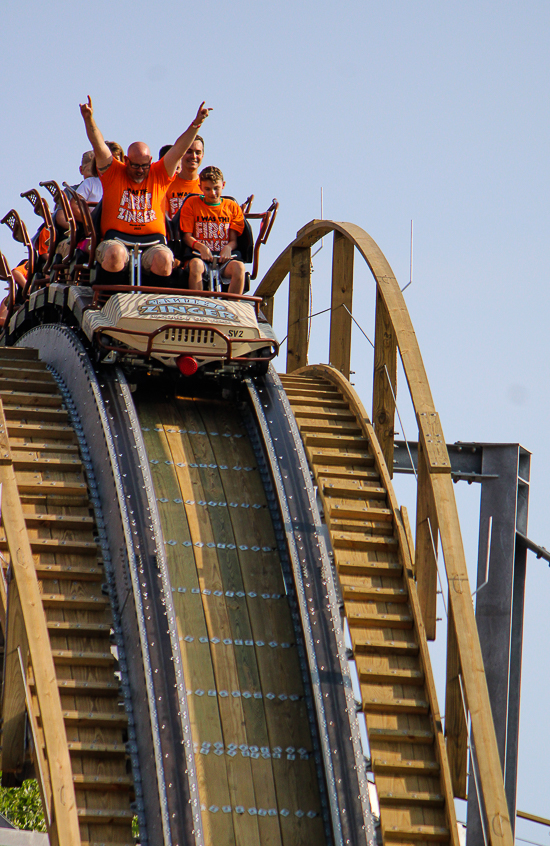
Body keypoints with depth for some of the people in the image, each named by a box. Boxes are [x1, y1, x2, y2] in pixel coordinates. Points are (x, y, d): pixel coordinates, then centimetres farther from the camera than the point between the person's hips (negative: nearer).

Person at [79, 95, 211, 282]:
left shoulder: (159, 175, 15)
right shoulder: (113, 172, 12)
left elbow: (178, 151, 7)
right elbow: (99, 147, -1)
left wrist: (195, 125, -5)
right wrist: (89, 120, -16)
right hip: (117, 239, -1)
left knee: (164, 260, -32)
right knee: (114, 255, -35)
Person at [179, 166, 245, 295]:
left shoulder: (232, 207, 14)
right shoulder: (191, 204, 10)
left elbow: (234, 239, 9)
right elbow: (187, 236, 4)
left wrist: (228, 248, -16)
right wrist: (200, 247, -18)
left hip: (223, 259, 1)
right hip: (200, 256, -1)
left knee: (239, 267, -32)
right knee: (196, 265, -37)